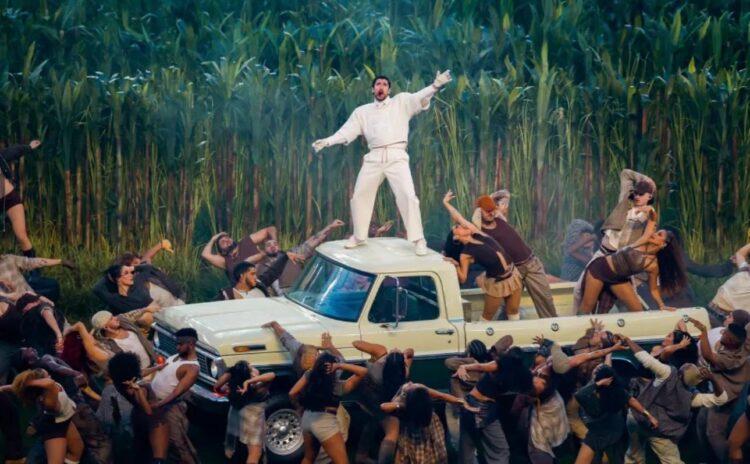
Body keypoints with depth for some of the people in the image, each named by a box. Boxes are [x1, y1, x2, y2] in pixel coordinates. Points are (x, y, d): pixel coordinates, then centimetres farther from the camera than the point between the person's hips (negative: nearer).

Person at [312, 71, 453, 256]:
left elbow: (420, 97, -7)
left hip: (396, 156, -4)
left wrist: (435, 85, -26)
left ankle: (418, 240, -12)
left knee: (407, 196, -16)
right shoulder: (362, 111, 17)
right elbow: (346, 131, 11)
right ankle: (359, 237, 27)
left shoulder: (401, 102, 9)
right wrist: (327, 141, -3)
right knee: (360, 196, 9)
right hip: (374, 158, 4)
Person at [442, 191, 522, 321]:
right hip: (497, 283, -5)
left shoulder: (477, 234, -2)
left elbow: (458, 218, 1)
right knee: (487, 316, 7)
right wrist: (456, 266, -29)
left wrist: (446, 203, 6)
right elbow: (462, 279, -14)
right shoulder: (466, 254, -14)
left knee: (513, 312, 15)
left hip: (512, 275, 6)